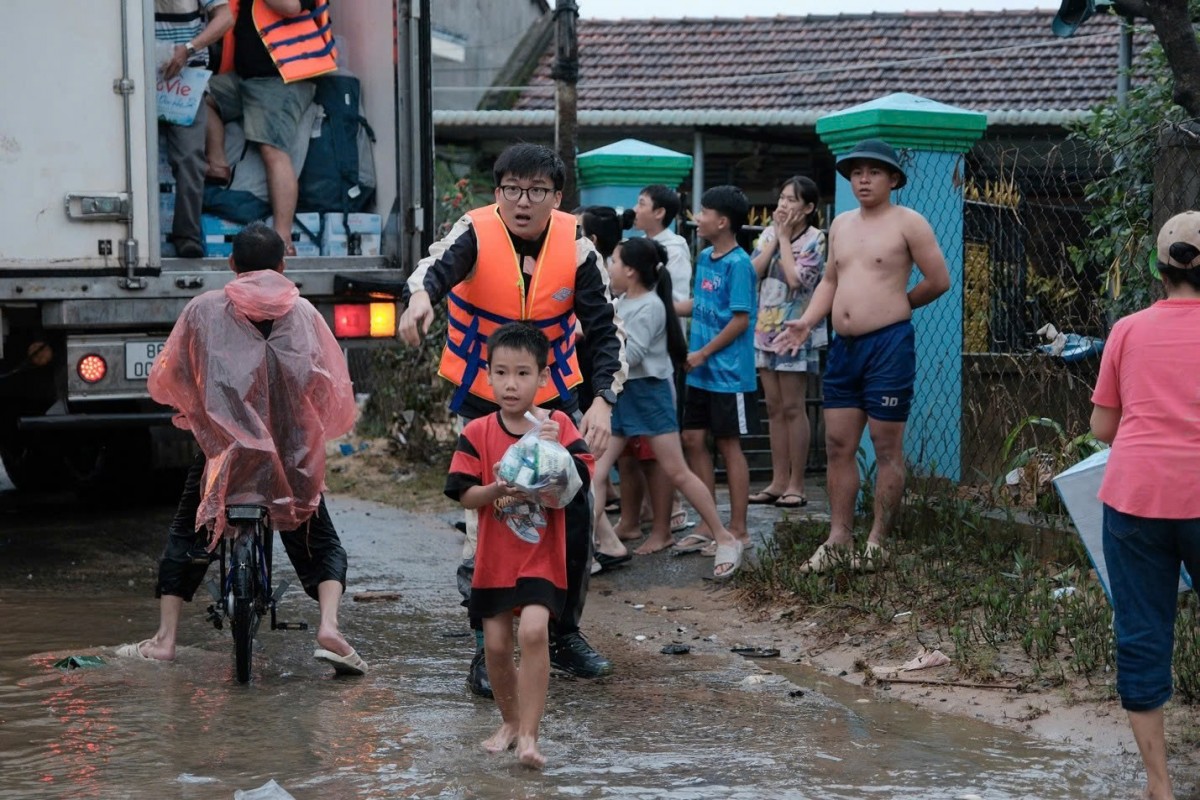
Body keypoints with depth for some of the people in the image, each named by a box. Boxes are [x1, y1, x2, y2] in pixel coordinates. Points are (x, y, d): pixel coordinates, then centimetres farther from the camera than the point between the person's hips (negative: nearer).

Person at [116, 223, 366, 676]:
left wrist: (187, 411, 33)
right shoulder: (302, 313, 8)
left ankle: (165, 639, 13)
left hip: (223, 448, 0)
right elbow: (334, 390, 9)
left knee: (185, 537, 19)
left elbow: (166, 379, 13)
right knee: (322, 545, 14)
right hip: (293, 457, 1)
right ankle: (328, 626, -11)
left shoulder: (205, 309, 5)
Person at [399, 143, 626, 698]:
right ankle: (487, 649, 6)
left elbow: (605, 330, -8)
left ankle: (566, 635, 23)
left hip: (554, 398, 3)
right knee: (484, 523, -6)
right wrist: (421, 295, -63)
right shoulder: (477, 233, -16)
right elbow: (440, 264, -39)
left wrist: (603, 401, -22)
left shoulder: (575, 245, -9)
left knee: (576, 517, 3)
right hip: (481, 400, -3)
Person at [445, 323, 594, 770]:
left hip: (542, 554, -2)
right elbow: (463, 494, -4)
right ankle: (510, 720, 31)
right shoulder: (477, 433, -2)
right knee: (496, 644, 7)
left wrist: (555, 450, -23)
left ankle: (528, 735, -17)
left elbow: (581, 481, -9)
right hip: (494, 557, 2)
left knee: (533, 630, -20)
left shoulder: (557, 426, -2)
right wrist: (497, 490, -22)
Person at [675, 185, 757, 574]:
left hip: (729, 372, -8)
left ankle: (738, 530, 9)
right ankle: (708, 525, 19)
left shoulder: (738, 263, -15)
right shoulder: (704, 257, 9)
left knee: (729, 445, -1)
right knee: (693, 439, 9)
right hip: (701, 372, 8)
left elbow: (741, 319, -17)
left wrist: (703, 353, -15)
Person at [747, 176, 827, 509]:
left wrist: (785, 238, -11)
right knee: (774, 409, 8)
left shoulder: (815, 239, -6)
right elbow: (753, 271, -1)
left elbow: (796, 278, -20)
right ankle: (778, 482, 12)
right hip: (766, 328, 6)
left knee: (793, 408, -4)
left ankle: (796, 485, 0)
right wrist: (775, 237, -5)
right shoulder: (770, 233, 10)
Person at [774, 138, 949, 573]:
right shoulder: (841, 224, 16)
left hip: (888, 345, -7)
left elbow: (939, 280, -4)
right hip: (843, 345, 7)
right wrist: (805, 322, 7)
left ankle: (877, 543, 4)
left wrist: (895, 305, 6)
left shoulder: (907, 223, -5)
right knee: (838, 446, 6)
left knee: (887, 447, 0)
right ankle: (838, 539, 12)